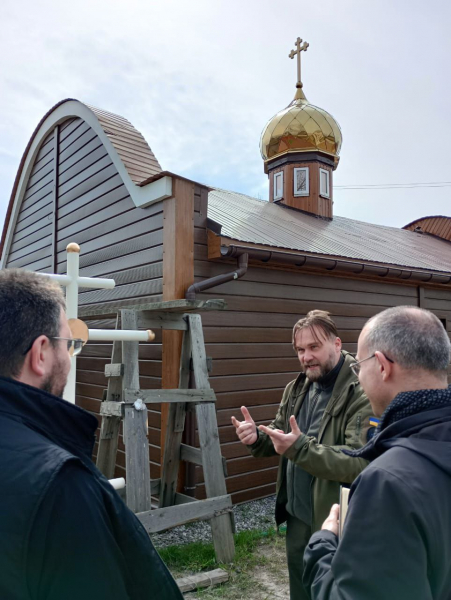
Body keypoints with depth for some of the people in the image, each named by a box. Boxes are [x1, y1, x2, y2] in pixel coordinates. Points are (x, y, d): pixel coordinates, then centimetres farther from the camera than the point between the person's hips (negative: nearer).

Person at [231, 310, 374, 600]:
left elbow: (361, 463, -28)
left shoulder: (363, 393, -21)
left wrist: (300, 447, -38)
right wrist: (257, 437, -11)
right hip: (297, 514, 7)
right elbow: (280, 438, 12)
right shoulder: (297, 388, 3)